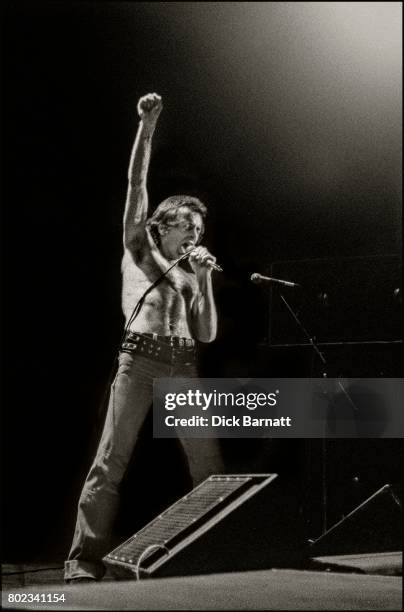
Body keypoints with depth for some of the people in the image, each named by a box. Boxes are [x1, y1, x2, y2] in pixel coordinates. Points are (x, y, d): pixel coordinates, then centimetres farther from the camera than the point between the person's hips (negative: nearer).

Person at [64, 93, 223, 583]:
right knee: (111, 461, -9)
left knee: (208, 463, 0)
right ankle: (85, 560, -8)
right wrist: (146, 128, -2)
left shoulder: (191, 275, 24)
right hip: (141, 359, -4)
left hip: (183, 367, 4)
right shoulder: (139, 250, 15)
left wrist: (204, 278, 6)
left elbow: (207, 334, 12)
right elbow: (137, 184, 5)